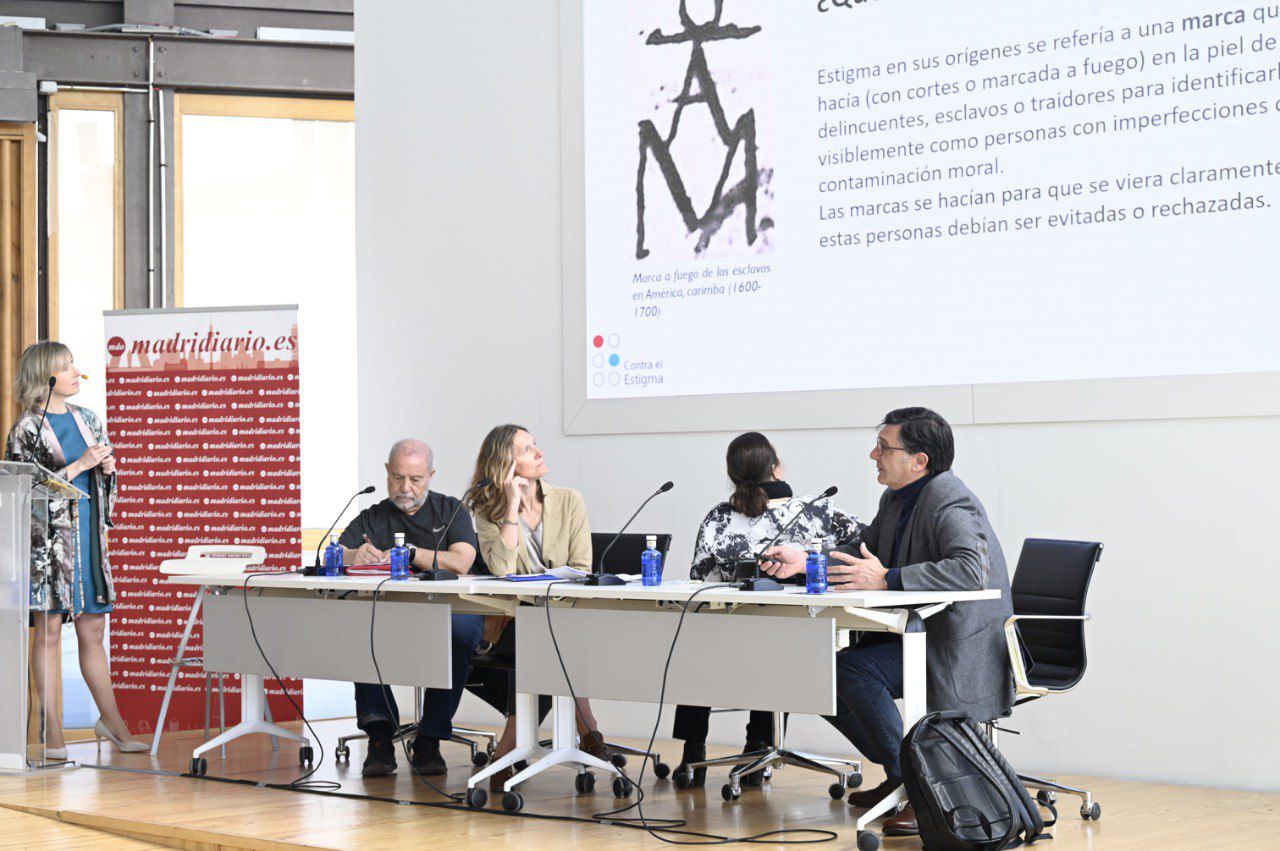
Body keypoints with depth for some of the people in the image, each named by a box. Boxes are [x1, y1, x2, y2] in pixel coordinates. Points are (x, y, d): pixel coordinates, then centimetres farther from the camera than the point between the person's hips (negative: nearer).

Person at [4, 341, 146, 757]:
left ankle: (111, 720, 17)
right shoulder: (27, 429, -6)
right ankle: (52, 731, 2)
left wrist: (108, 468, 1)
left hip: (89, 535, 6)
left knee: (93, 630, 10)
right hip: (49, 536, -6)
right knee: (49, 630, -2)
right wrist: (80, 465, -16)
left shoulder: (87, 419, 14)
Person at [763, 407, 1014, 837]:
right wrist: (805, 561, 1)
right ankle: (898, 773, 11)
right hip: (912, 635, 10)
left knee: (854, 669, -27)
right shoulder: (896, 498, 11)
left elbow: (971, 570, -35)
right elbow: (862, 556, 18)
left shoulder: (948, 501, -19)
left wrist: (886, 579, -36)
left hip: (956, 648, -10)